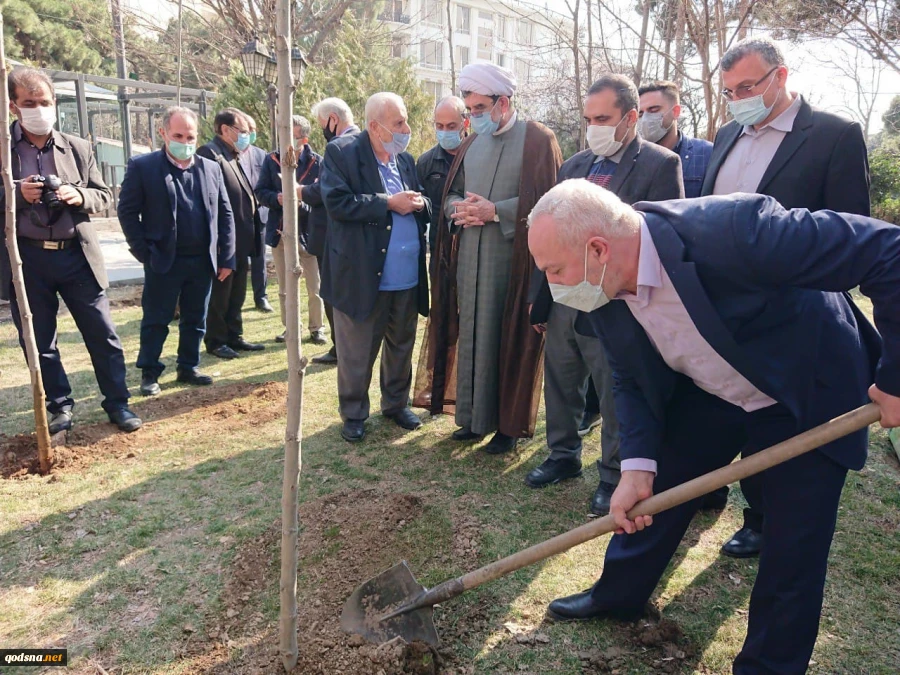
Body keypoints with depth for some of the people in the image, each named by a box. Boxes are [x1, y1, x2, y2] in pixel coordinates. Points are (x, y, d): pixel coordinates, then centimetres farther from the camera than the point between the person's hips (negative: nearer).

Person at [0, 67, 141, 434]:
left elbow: (104, 196, 7)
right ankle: (61, 407, 26)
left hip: (77, 255, 1)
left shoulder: (78, 147, 5)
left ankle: (117, 403, 19)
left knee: (103, 334, 5)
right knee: (38, 342, 10)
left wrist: (78, 196, -13)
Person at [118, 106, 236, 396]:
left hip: (202, 261, 4)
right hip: (163, 261, -3)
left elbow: (225, 214, 8)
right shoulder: (142, 167, -3)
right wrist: (145, 253, -8)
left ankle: (188, 368, 27)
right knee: (156, 321, 6)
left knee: (195, 320, 13)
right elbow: (127, 211, -3)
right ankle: (149, 373, 18)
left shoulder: (211, 168, 8)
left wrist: (226, 258, 3)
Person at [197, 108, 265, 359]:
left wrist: (253, 236, 14)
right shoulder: (210, 154, -13)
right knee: (219, 294, 4)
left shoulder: (235, 157, 17)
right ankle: (215, 341, 16)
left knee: (236, 294, 16)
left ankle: (234, 336, 27)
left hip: (241, 242, 9)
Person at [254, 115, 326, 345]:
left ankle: (316, 328, 20)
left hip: (308, 232, -3)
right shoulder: (272, 160, 2)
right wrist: (278, 198, -18)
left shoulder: (317, 162, -8)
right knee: (284, 288, 14)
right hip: (280, 232, 4)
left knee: (315, 288, 5)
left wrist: (304, 195, -26)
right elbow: (261, 191, 1)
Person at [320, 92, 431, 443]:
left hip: (407, 278, 6)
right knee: (356, 353, 6)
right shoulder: (341, 153, -7)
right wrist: (388, 203, -19)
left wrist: (420, 203, -7)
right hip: (363, 276, -6)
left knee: (401, 347, 17)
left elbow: (423, 205, 17)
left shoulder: (406, 159, 11)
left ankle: (396, 404, 35)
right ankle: (353, 414, 23)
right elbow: (337, 202, -18)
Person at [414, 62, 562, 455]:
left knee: (509, 339, -1)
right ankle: (474, 417, 21)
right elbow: (452, 192, 20)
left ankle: (510, 424, 13)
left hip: (513, 257, -6)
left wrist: (496, 211, -17)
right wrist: (458, 208, -4)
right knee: (472, 335, 9)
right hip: (469, 257, 6)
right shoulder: (472, 143, 16)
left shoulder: (537, 139, -3)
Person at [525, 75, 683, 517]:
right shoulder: (575, 165, 12)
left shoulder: (660, 164, -7)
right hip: (563, 299, 6)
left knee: (615, 397, 7)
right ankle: (564, 456, 38)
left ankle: (614, 476, 26)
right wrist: (541, 299, 11)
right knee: (560, 386, 17)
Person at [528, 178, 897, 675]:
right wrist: (636, 465, -17)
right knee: (653, 492, 14)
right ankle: (618, 594, 40)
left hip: (807, 392, -5)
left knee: (792, 553, 0)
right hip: (706, 393, 5)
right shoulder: (602, 291, -17)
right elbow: (633, 381, -4)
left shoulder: (731, 230, -39)